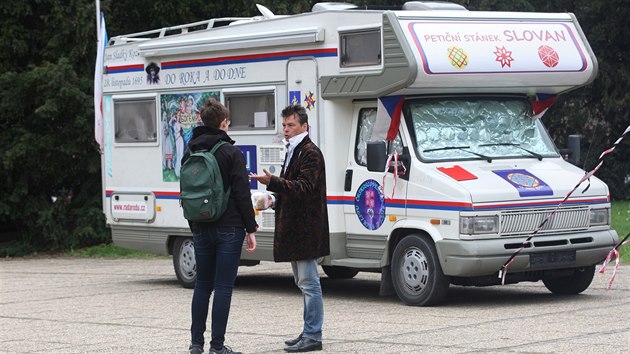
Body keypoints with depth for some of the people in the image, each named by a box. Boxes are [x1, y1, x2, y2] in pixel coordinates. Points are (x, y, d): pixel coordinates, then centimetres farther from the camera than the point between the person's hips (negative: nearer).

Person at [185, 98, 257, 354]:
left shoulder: (190, 153, 10)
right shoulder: (231, 152, -8)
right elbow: (242, 193, -11)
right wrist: (250, 229, -6)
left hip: (201, 229, 5)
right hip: (228, 229, -5)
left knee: (202, 285, 13)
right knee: (223, 287, -3)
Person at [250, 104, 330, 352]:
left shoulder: (310, 153, -11)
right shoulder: (292, 152, 20)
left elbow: (304, 187, -22)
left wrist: (272, 182, -30)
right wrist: (275, 199, 13)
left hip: (306, 229, -10)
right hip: (294, 227, 10)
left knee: (308, 283, -9)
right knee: (304, 283, 13)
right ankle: (309, 333, 19)